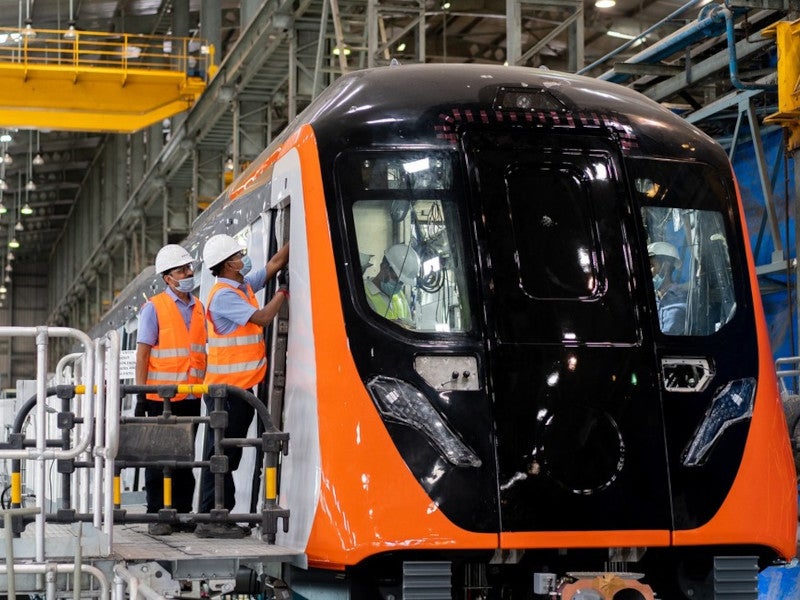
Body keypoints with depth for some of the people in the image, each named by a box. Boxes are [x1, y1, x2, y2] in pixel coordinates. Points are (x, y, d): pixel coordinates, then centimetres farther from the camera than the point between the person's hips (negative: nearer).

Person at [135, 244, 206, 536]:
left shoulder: (198, 308, 11)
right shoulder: (154, 307, -5)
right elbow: (142, 353, -7)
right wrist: (141, 393, -12)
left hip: (191, 397, 5)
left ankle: (183, 513, 17)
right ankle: (156, 516, 6)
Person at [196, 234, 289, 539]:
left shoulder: (243, 286, 14)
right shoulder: (223, 295, -14)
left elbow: (275, 264, 19)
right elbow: (261, 318, -21)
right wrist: (283, 293, -7)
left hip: (240, 387, 10)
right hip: (226, 388, -10)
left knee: (229, 456, 13)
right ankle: (209, 520, -8)